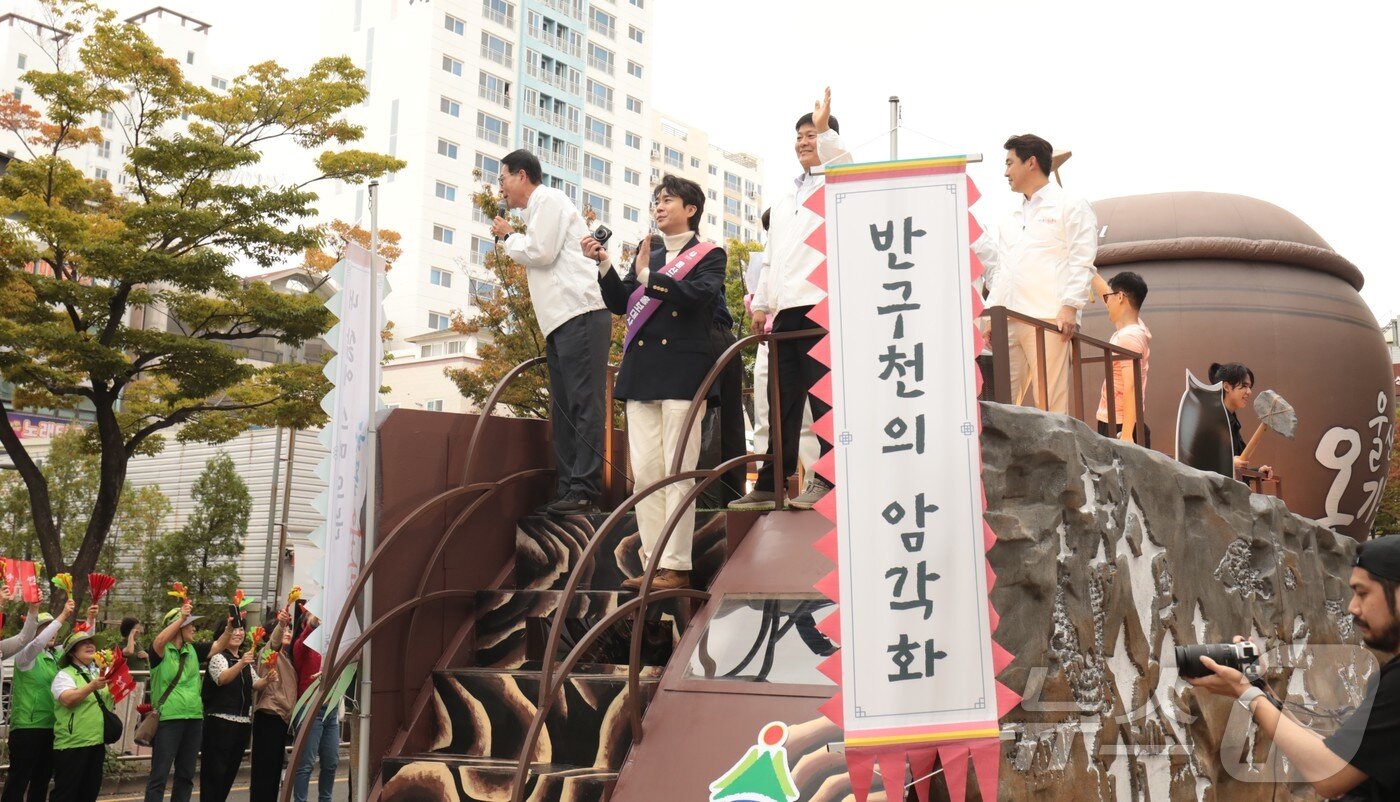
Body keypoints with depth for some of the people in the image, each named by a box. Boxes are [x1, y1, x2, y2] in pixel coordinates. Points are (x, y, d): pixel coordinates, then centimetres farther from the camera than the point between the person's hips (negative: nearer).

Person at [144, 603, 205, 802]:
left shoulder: (192, 650, 12)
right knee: (159, 776, -5)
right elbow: (160, 640, -27)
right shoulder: (162, 650, -6)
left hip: (194, 718, 7)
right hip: (168, 718, -6)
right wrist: (182, 617, -35)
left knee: (186, 775, 13)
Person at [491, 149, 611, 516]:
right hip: (562, 321, 10)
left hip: (581, 314, -10)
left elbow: (540, 252, -11)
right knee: (563, 409, 6)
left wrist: (508, 236, 4)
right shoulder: (539, 209, 26)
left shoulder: (548, 199, -2)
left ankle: (584, 489, -16)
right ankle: (568, 489, 7)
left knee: (584, 403, -12)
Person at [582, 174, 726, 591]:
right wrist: (604, 265, -1)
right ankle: (653, 563, 8)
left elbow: (699, 295, -13)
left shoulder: (709, 255, 6)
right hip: (641, 372, 6)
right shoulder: (647, 255, 22)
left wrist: (648, 277, -19)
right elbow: (620, 303, 13)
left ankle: (676, 567, -5)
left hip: (682, 372, -6)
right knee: (645, 471, 3)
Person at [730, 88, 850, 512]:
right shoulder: (783, 202, 26)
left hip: (820, 305, -7)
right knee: (783, 399, 7)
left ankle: (827, 479, -2)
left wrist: (824, 129, -26)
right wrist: (761, 303, 19)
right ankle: (770, 484, 10)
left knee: (824, 394, -7)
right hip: (785, 309, 7)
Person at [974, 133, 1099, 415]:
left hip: (1048, 318, -6)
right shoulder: (1012, 219, 27)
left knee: (1051, 403, -9)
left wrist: (1069, 307, -12)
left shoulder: (1071, 206, 8)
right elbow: (997, 268, 25)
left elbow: (1081, 262, -2)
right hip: (1007, 323, 6)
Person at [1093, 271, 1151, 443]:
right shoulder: (1128, 327, 10)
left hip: (1120, 427, -9)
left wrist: (1126, 435, -27)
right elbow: (1103, 289, 25)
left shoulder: (1129, 337, -16)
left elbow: (1131, 388, -23)